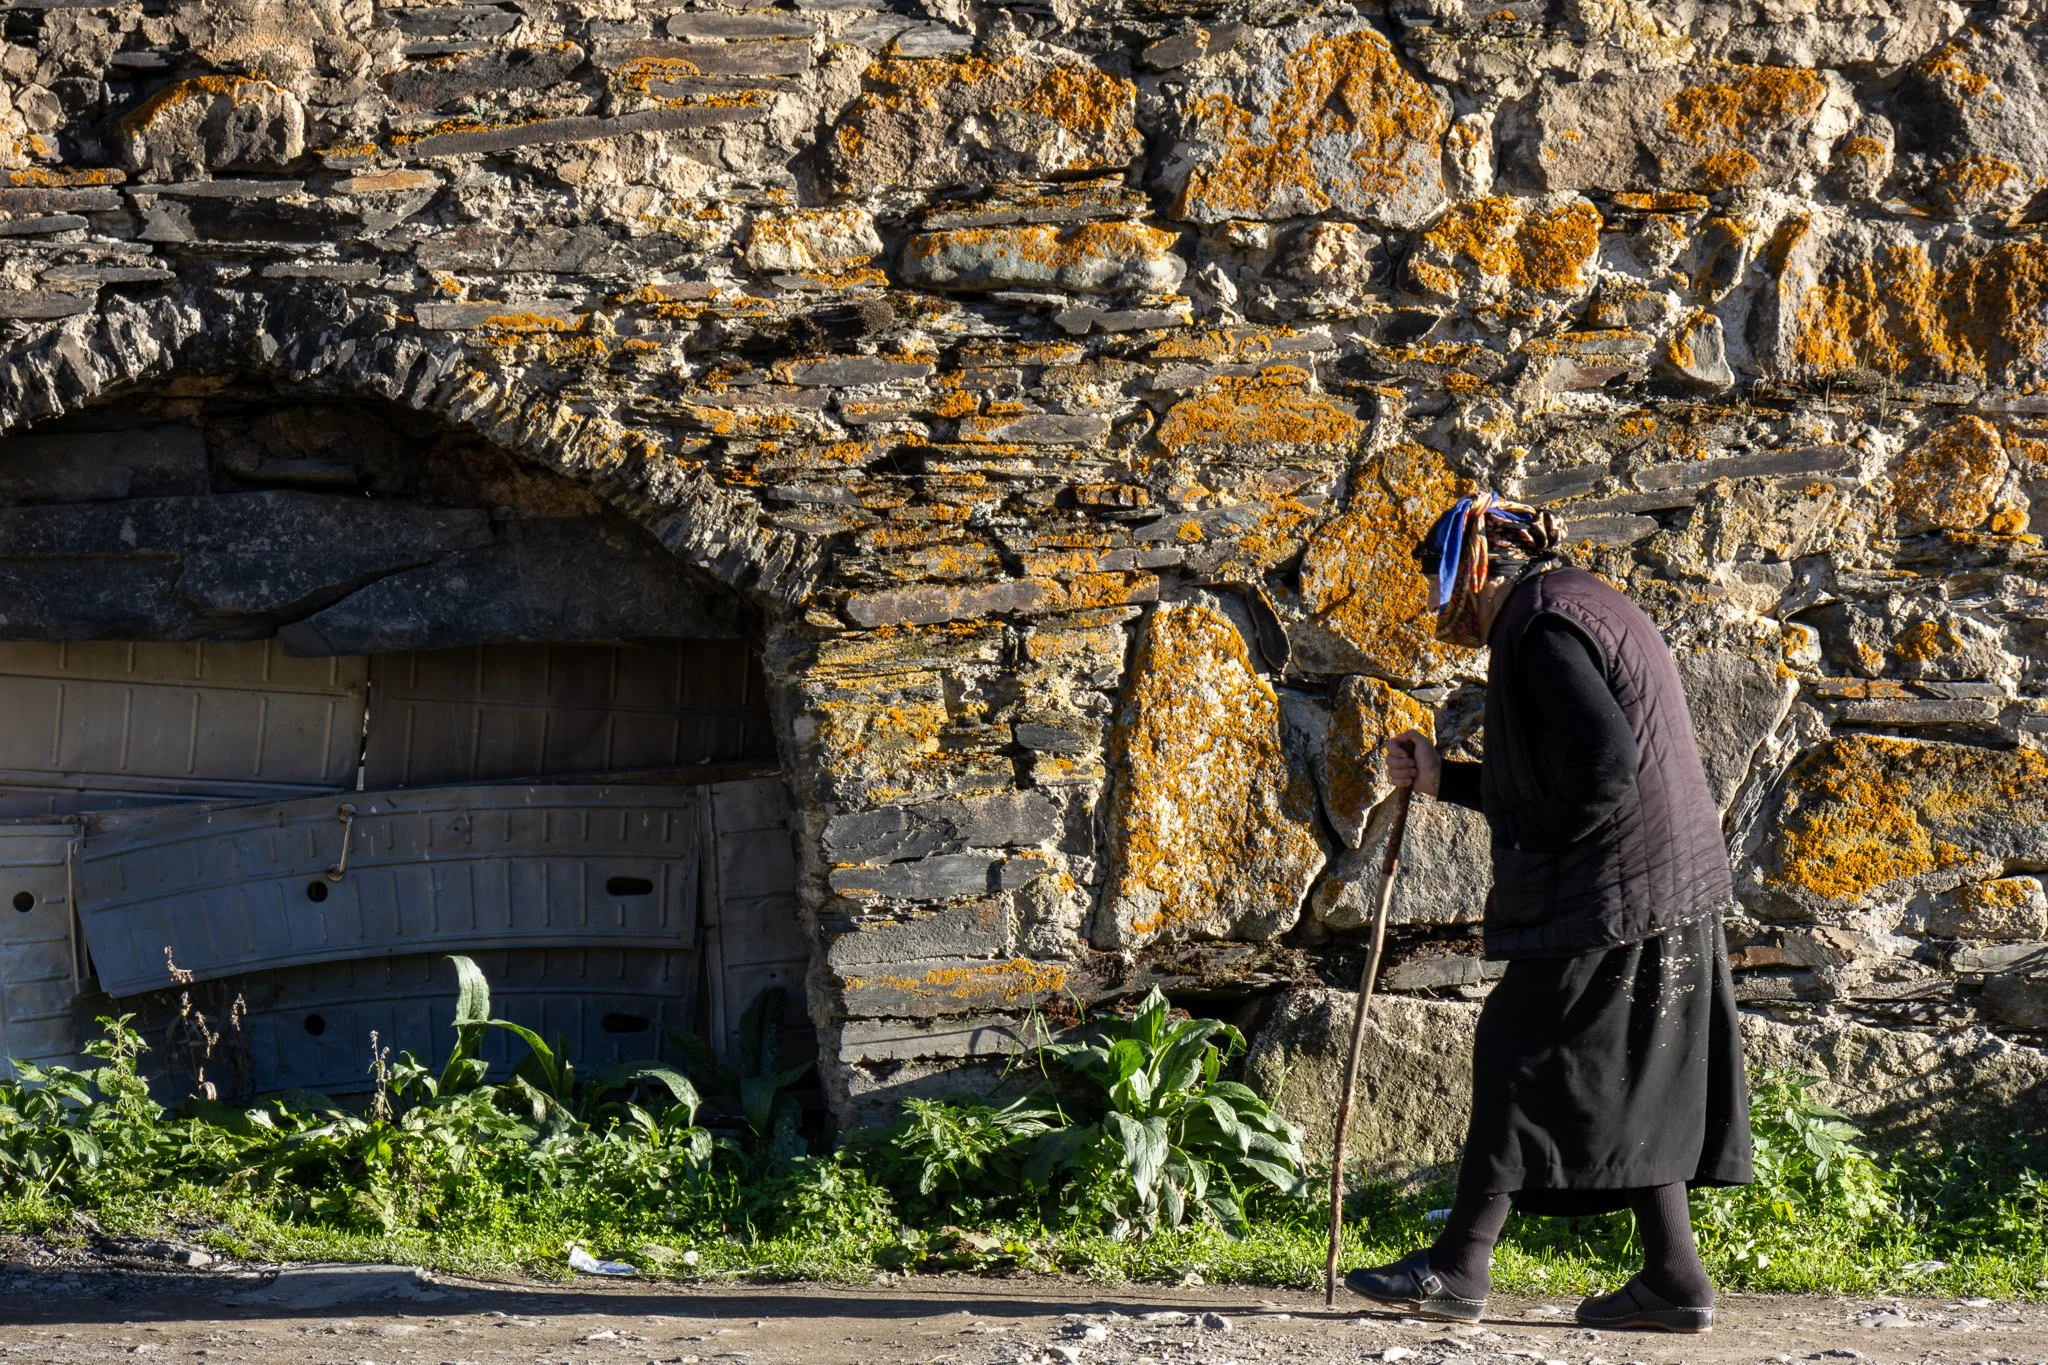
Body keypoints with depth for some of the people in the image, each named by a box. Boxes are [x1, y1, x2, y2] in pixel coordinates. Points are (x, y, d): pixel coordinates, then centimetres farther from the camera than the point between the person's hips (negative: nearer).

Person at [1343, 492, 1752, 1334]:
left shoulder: (1543, 627, -13)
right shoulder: (1569, 610, 19)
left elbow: (1606, 771, -23)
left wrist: (1528, 864, -14)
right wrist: (1443, 780, 24)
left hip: (1611, 894, -10)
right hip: (1669, 893, 10)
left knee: (1522, 1052, -3)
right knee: (1630, 1080, 11)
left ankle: (1459, 1265, 2)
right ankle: (1672, 1278, 11)